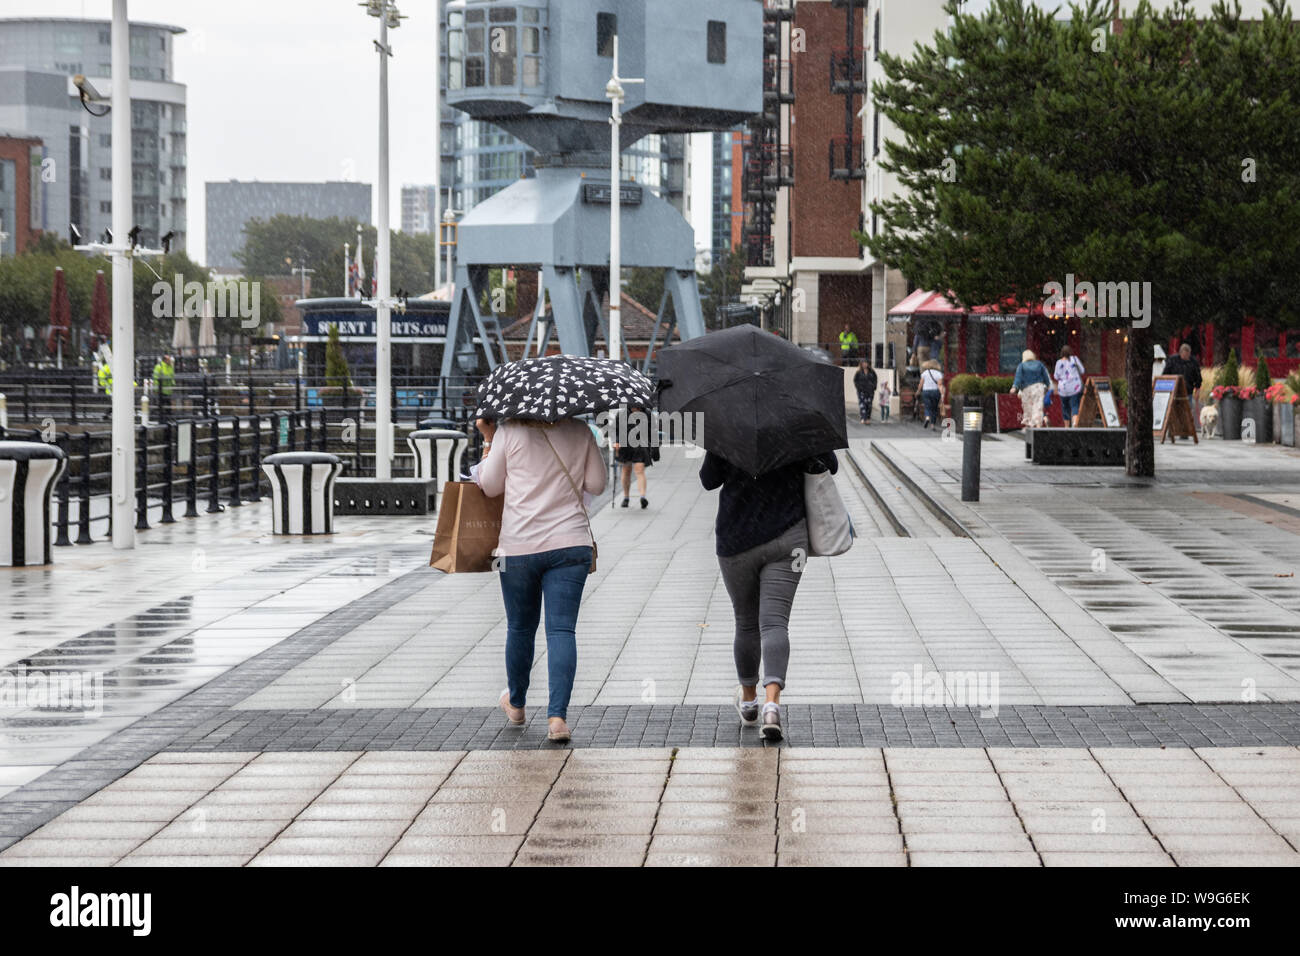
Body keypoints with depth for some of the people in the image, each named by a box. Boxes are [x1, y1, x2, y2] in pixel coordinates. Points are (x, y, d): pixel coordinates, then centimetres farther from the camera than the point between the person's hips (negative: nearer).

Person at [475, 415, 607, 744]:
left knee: (520, 627, 17)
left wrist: (489, 441, 13)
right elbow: (596, 484, 9)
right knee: (562, 628, -2)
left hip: (519, 545, -1)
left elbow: (490, 486, 4)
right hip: (570, 543, 1)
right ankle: (557, 716, -15)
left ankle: (516, 703, 36)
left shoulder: (509, 432, -4)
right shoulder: (580, 431, 3)